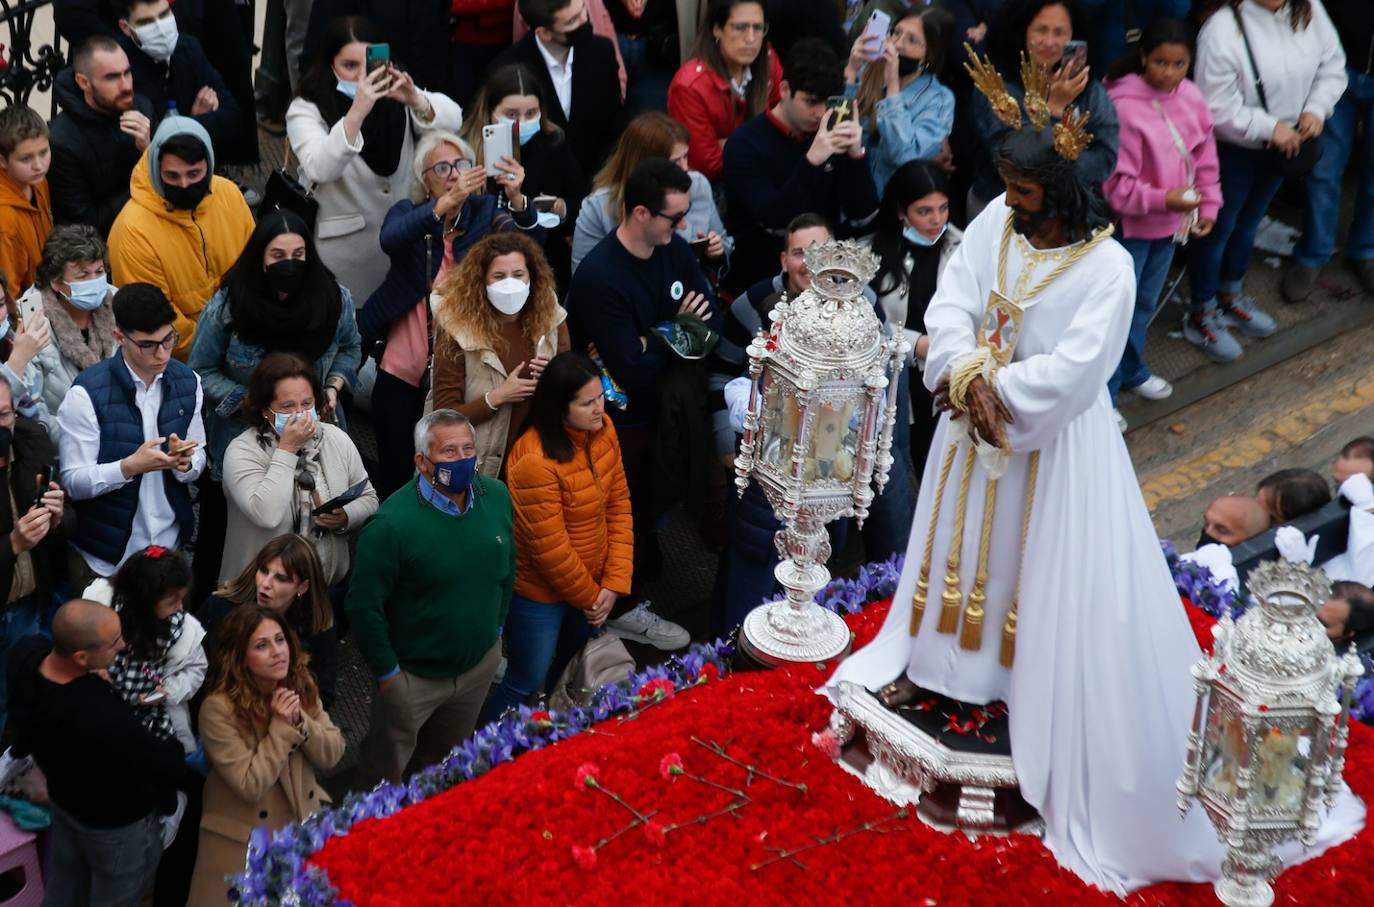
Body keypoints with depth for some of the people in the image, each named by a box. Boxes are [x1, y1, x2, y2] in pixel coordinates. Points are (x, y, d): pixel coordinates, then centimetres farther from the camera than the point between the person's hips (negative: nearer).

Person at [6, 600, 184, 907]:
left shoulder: (28, 654, -26)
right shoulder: (108, 720, -47)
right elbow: (167, 765, -26)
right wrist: (175, 747, -4)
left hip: (62, 799, 6)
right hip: (117, 824, -6)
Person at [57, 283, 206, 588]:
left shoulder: (187, 382, -1)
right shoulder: (87, 393, -16)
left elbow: (199, 459, 5)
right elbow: (73, 482, -16)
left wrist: (185, 463, -18)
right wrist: (130, 466, -31)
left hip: (171, 547, 4)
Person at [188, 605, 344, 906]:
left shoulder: (301, 685, -4)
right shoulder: (218, 708, -21)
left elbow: (332, 755, -5)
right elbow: (251, 786, -22)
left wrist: (299, 721, -21)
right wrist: (281, 727, -25)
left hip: (304, 825, 5)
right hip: (246, 841, -5)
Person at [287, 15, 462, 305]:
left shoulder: (396, 97, 1)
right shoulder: (306, 110, -10)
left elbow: (453, 120, -13)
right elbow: (321, 169, -28)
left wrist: (415, 101, -33)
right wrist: (357, 112, -41)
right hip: (341, 247, -3)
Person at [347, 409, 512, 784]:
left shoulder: (496, 496, -9)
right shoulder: (393, 524, -28)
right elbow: (364, 605, -21)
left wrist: (497, 626, 11)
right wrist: (387, 672, -15)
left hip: (482, 662, 5)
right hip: (413, 675, -5)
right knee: (385, 771, 17)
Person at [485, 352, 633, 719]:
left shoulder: (602, 430, -10)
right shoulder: (535, 461, -31)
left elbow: (619, 505, -3)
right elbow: (550, 549, -25)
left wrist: (613, 584, -8)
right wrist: (589, 595, -10)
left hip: (592, 585, 7)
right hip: (539, 594, -7)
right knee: (527, 682, 9)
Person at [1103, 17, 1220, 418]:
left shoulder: (1191, 97, -4)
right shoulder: (1123, 107, -26)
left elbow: (1205, 156, 9)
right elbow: (1114, 181, -25)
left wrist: (1207, 205, 9)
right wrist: (1162, 199, -30)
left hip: (1170, 223, 7)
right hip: (1128, 226, -7)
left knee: (1146, 303, 25)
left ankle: (1131, 370, 44)